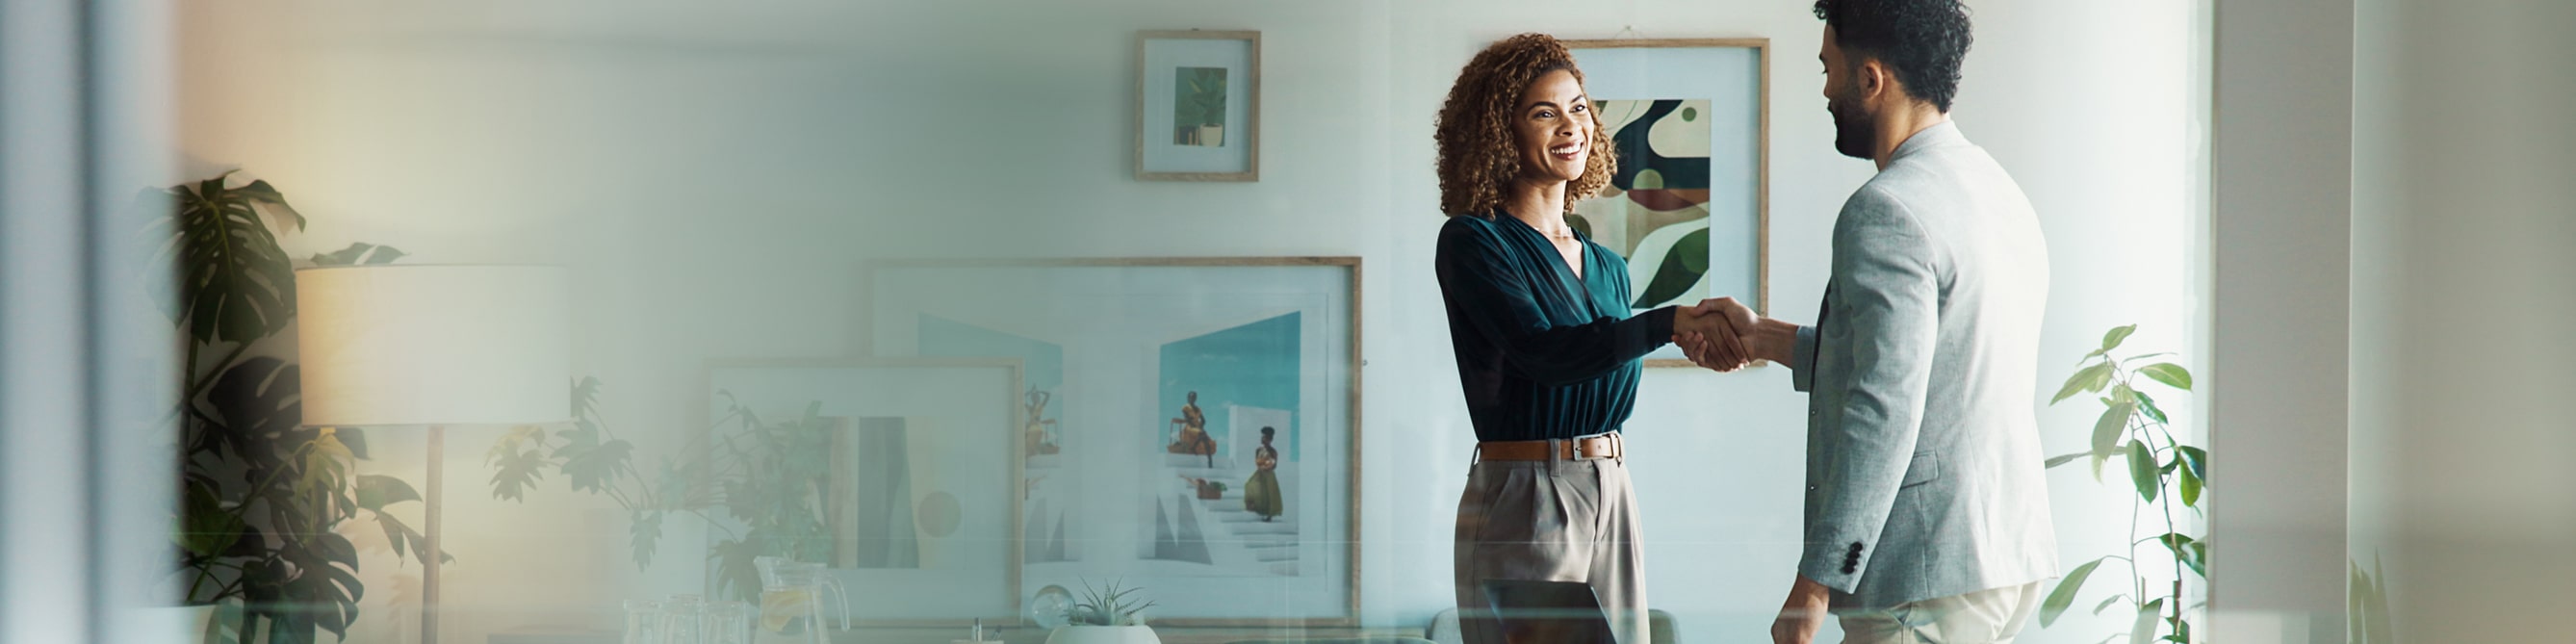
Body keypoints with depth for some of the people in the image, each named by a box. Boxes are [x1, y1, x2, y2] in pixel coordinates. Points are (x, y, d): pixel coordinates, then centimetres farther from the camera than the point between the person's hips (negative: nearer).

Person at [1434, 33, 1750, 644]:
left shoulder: (1608, 268, 15)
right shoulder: (1471, 241, -6)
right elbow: (1541, 352, -20)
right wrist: (1672, 322, -27)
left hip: (1613, 495, 7)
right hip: (1523, 498, -6)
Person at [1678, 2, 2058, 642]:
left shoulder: (1887, 212, -16)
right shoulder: (2000, 191, 15)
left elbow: (1885, 411, -22)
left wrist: (1815, 584, -20)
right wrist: (1762, 337, 30)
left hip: (1932, 578, -10)